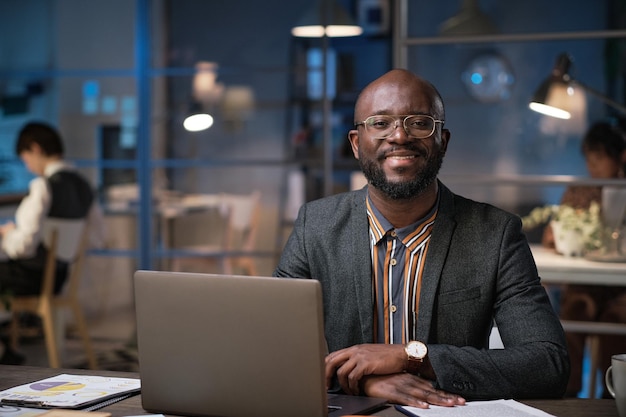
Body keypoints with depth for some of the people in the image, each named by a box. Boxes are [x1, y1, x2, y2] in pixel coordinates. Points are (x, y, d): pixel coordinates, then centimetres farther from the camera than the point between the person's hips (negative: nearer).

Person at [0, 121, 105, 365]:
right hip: (61, 275, 8)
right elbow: (96, 235, 14)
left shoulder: (43, 186, -21)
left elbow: (24, 244, -26)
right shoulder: (83, 186, 3)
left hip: (33, 277, -8)